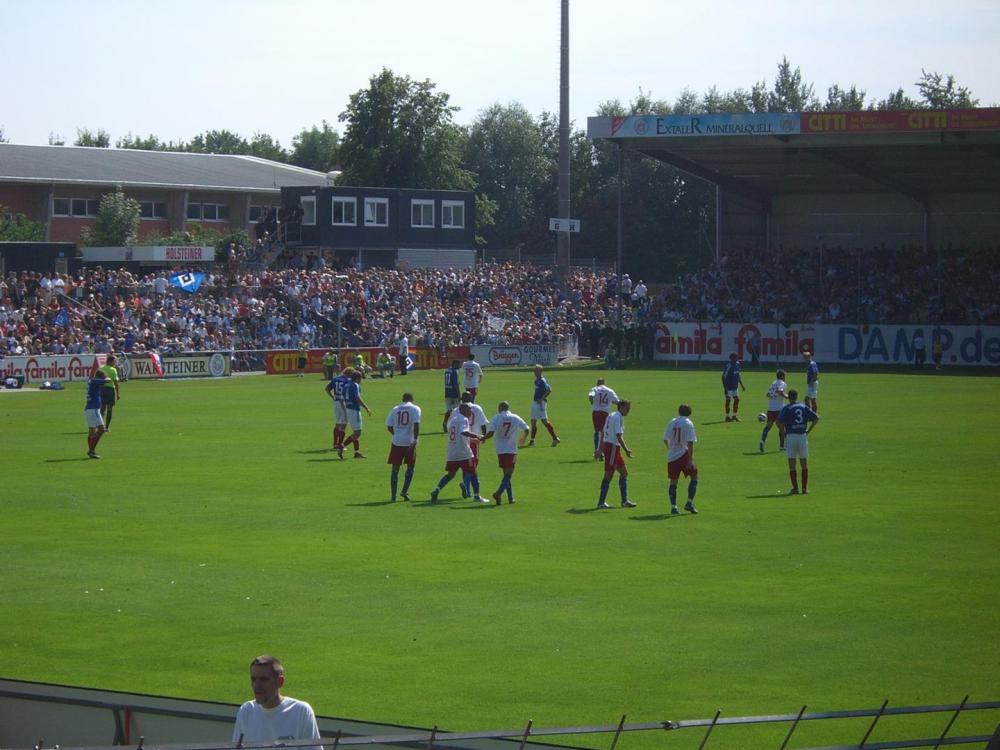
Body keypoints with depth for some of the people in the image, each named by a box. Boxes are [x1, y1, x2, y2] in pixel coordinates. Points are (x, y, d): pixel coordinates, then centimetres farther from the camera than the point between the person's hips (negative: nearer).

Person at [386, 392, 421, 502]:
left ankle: (393, 495, 4)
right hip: (409, 442, -2)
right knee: (410, 467, 14)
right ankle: (405, 491, 2)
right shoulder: (415, 409, 0)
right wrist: (415, 440, -14)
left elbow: (389, 426, 7)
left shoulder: (395, 409, 9)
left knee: (395, 469, 7)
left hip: (396, 442, 2)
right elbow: (416, 424, -13)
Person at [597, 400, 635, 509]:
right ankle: (601, 502, -3)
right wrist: (626, 450, -23)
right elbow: (618, 436, -21)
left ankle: (624, 501, 14)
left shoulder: (611, 416, 16)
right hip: (613, 447, -10)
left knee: (624, 473, 13)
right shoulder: (618, 418, -14)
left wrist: (600, 449, 22)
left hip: (607, 445, 10)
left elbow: (603, 433, 19)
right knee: (609, 475, -6)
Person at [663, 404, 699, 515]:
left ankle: (673, 507, 3)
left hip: (672, 456, 5)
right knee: (694, 477, 11)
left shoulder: (671, 422, 7)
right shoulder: (688, 424, -8)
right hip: (684, 455, -5)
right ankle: (689, 503, 5)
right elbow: (690, 443, -15)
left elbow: (665, 440, 12)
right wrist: (691, 460, -15)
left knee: (673, 481, 7)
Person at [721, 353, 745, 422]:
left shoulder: (737, 364, 6)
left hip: (735, 386, 8)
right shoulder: (729, 366, -18)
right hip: (729, 387, -8)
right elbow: (724, 376, -17)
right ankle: (727, 417, 6)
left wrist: (742, 385, 19)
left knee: (737, 399, 8)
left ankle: (734, 416, 18)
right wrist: (725, 387, -20)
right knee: (728, 400, -1)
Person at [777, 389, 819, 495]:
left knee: (792, 465, 2)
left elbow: (779, 421, -15)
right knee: (804, 464, 11)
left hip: (791, 437, -3)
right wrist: (809, 430, 9)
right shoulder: (804, 407, 9)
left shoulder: (786, 408, -3)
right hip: (803, 436, 3)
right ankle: (805, 488, 10)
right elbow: (816, 418, 7)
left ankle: (795, 488, -1)